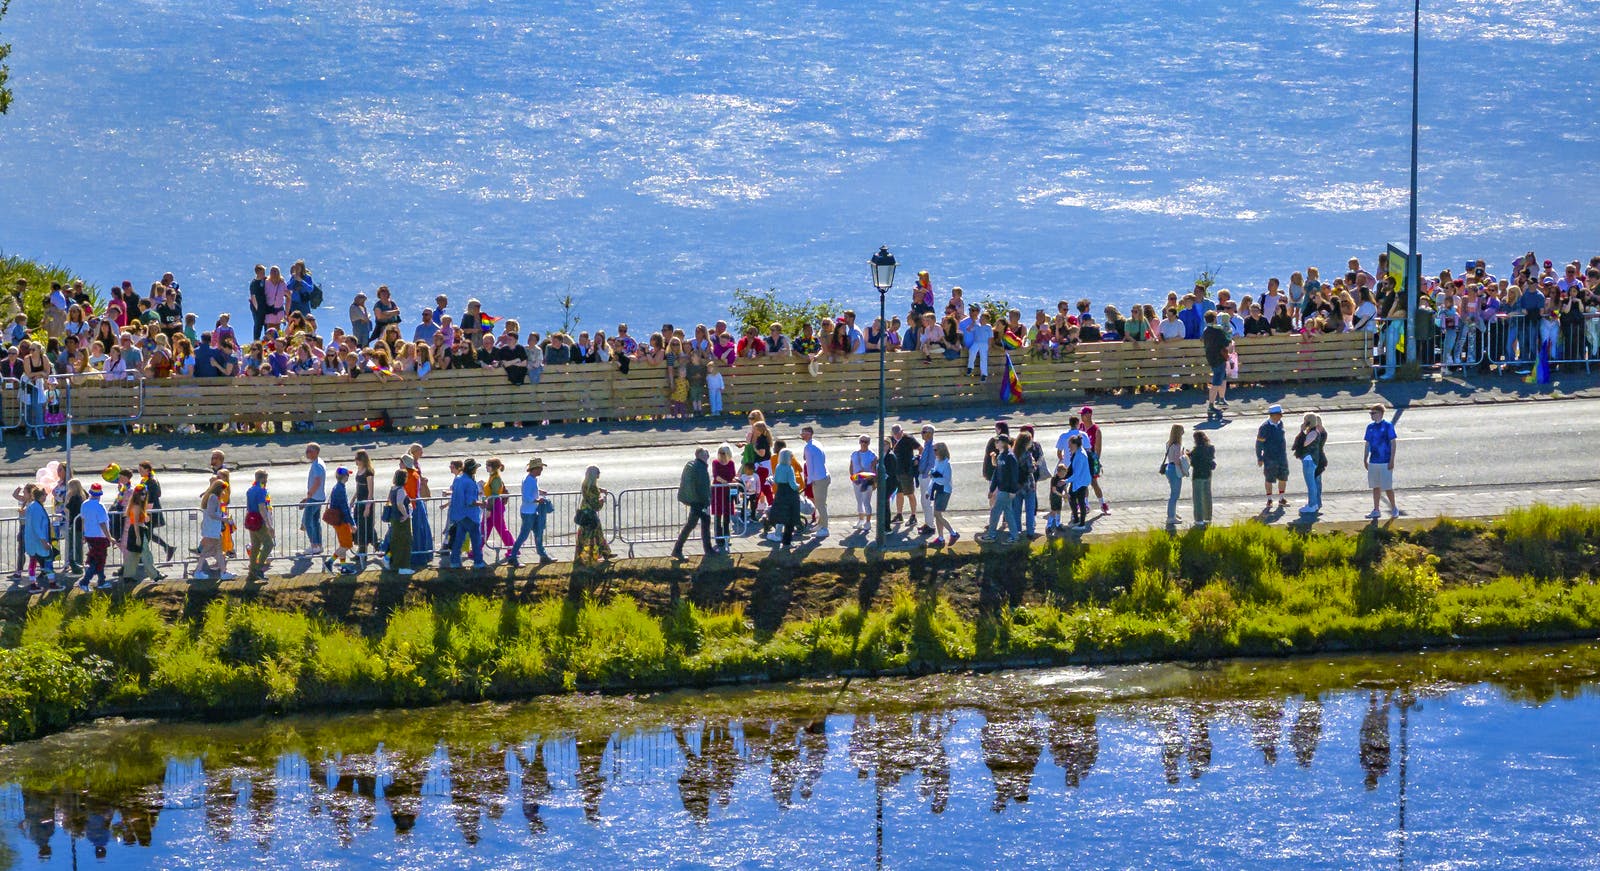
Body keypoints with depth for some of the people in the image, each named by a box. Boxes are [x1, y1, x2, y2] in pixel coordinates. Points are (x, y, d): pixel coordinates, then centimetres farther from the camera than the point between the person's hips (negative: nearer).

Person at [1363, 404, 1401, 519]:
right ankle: (1376, 510, 15)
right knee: (1375, 487, 9)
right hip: (1373, 461, 6)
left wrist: (1392, 461, -11)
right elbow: (1367, 444, 15)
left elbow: (1393, 443, -7)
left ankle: (1394, 508, 14)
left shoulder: (1388, 426, -6)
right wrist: (1365, 460, 12)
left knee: (1387, 487, -3)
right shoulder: (1370, 427, 9)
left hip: (1385, 462, -6)